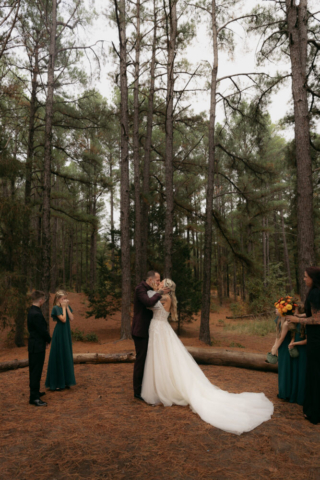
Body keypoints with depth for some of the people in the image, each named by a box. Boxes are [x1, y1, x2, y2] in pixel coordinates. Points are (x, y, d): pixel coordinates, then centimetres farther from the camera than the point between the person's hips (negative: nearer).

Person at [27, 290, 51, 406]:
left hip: (34, 345, 10)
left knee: (34, 371, 20)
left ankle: (35, 392, 33)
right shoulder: (36, 314, -24)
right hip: (38, 346, -10)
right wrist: (49, 339, -3)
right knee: (36, 372, -3)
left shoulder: (32, 311, 8)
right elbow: (43, 331, -21)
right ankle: (34, 398, 3)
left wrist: (46, 338, 10)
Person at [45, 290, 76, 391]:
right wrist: (63, 307, -15)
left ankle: (64, 381, 23)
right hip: (59, 334, -7)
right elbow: (63, 319, -21)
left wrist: (67, 307, -7)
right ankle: (56, 383, 10)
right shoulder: (56, 308, -12)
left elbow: (71, 318, -4)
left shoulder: (67, 307, 8)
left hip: (67, 333, 7)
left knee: (66, 357, 12)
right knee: (58, 357, -1)